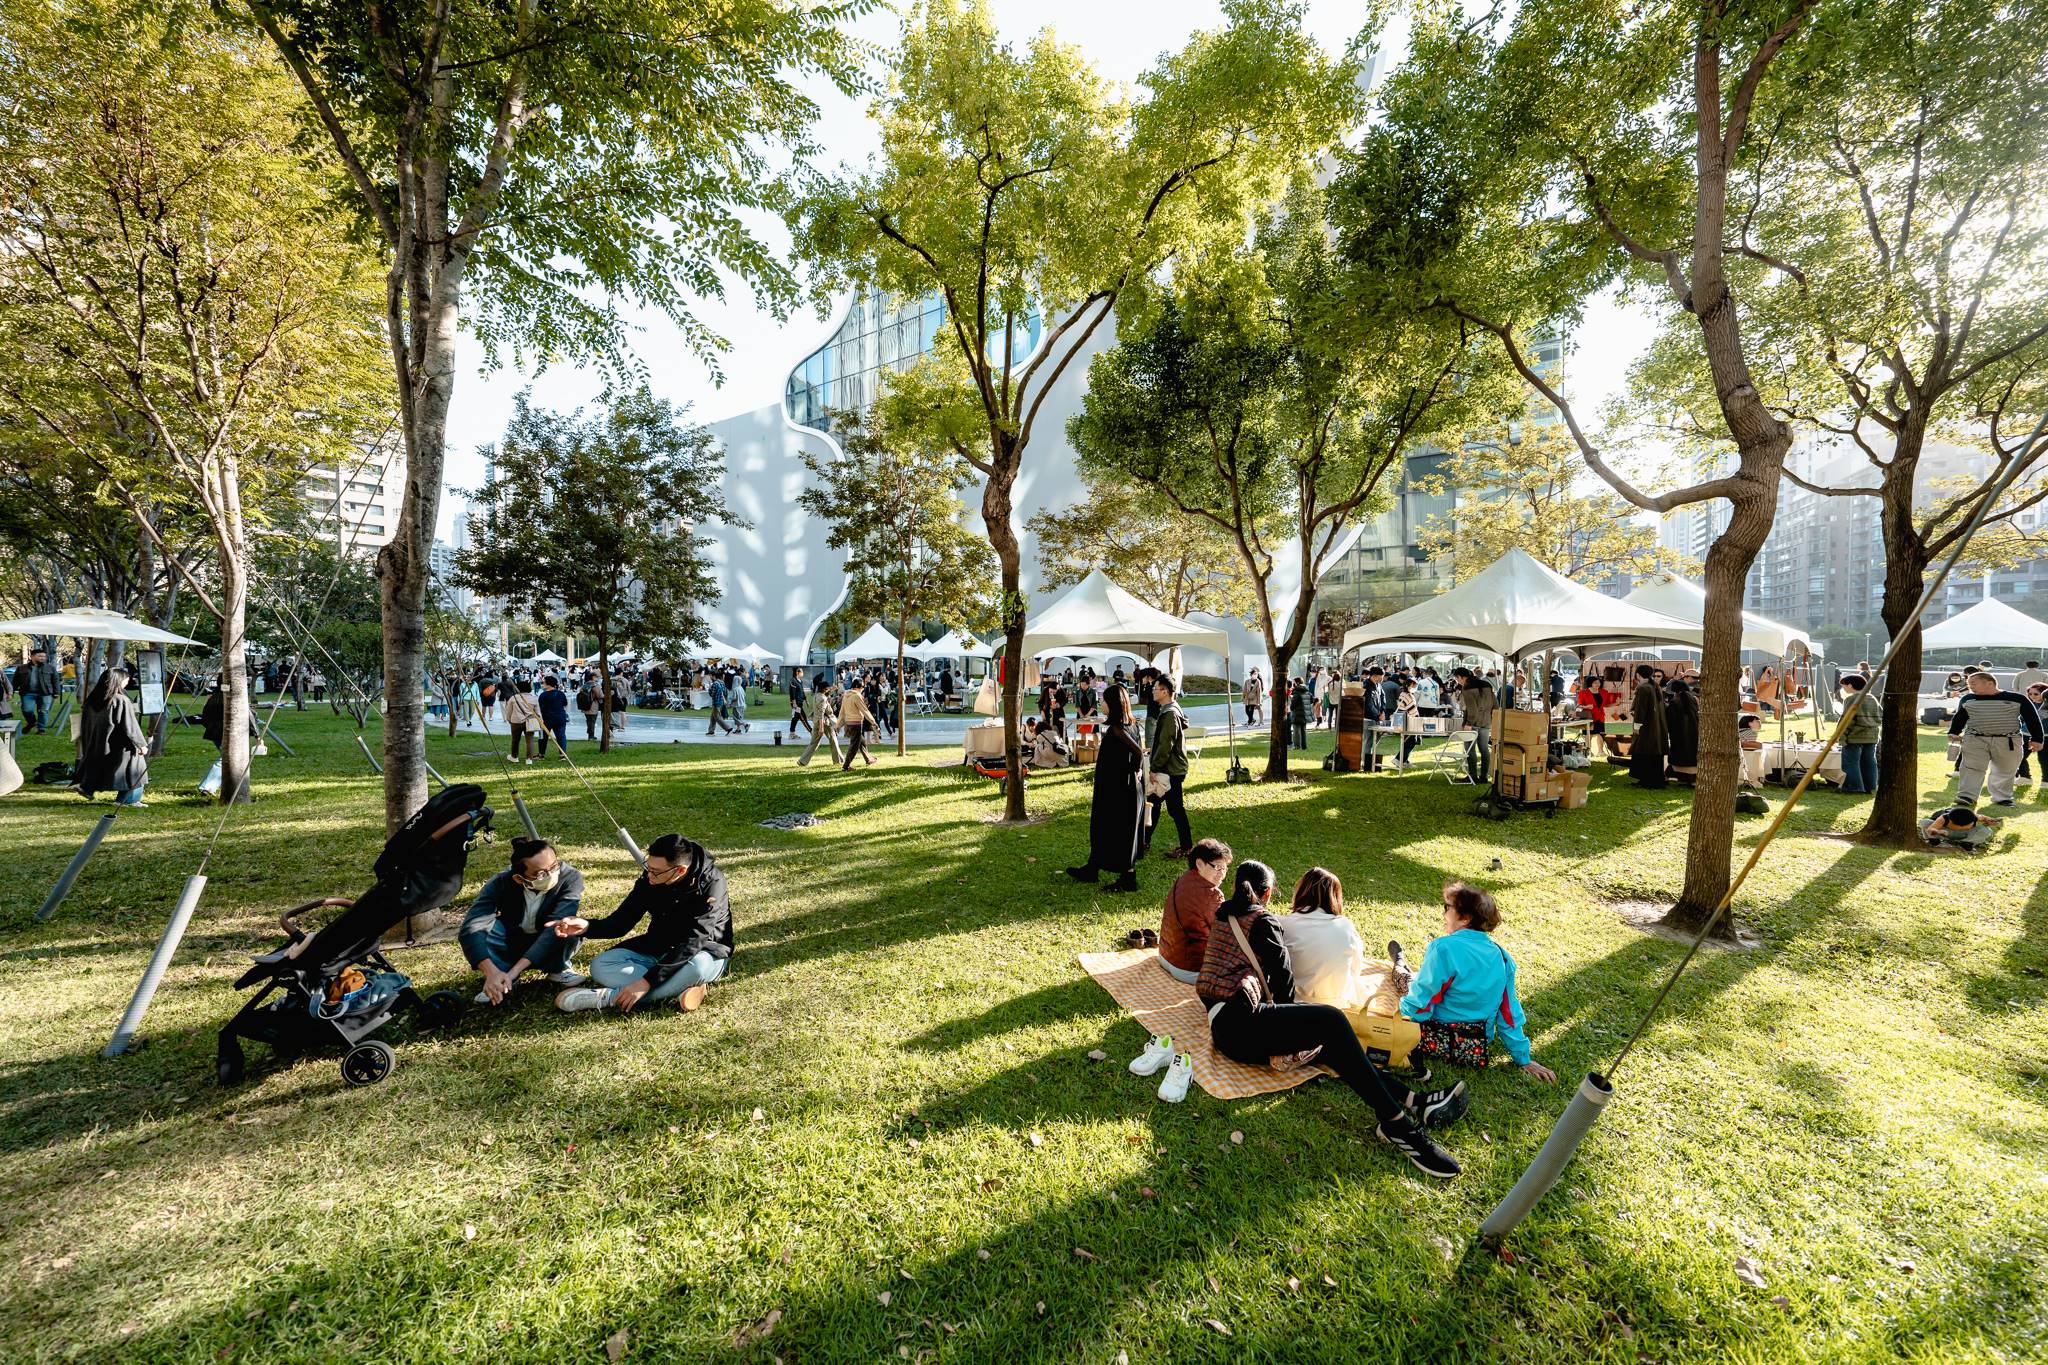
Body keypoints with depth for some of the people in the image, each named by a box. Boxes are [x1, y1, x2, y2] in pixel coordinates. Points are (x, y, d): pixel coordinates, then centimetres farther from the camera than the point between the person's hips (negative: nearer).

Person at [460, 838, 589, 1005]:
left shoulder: (571, 878, -30)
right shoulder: (500, 884, -27)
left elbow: (556, 927, -37)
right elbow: (470, 929, -37)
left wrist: (513, 972, -44)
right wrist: (492, 973, -51)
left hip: (553, 947, -1)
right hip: (512, 945, 1)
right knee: (482, 924, -27)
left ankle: (558, 969, -4)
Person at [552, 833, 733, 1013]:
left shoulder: (711, 883, -27)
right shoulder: (649, 880, -11)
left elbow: (693, 943, -33)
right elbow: (621, 921, -1)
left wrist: (647, 981, -37)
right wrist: (587, 926, -21)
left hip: (705, 953, -5)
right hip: (660, 951, 6)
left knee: (698, 966, -41)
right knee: (600, 966, -17)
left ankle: (609, 997, -29)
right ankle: (679, 989, -26)